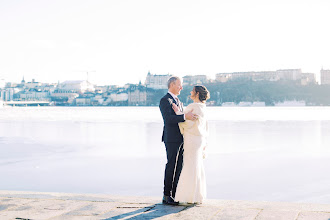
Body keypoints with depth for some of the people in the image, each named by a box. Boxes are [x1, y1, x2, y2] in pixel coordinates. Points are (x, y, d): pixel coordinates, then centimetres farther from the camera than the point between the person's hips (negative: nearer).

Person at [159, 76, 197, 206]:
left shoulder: (178, 101, 20)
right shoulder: (165, 101, -9)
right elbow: (168, 119, -23)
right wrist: (185, 117, -31)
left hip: (181, 139, 9)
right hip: (171, 139, -9)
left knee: (179, 167, 9)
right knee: (171, 167, -6)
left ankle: (175, 194, 15)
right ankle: (166, 196, 0)